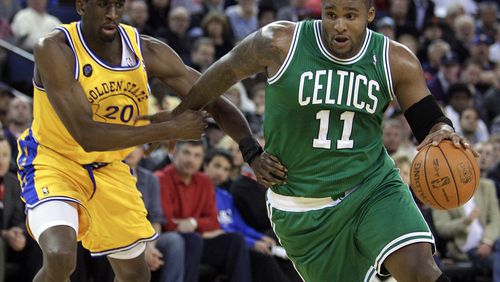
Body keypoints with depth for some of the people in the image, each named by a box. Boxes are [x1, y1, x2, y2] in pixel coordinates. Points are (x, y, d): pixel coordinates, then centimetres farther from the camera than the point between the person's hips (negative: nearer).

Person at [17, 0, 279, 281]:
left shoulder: (148, 51, -13)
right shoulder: (54, 49, -26)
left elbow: (214, 102, -8)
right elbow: (87, 135, -32)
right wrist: (170, 129, -33)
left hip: (109, 168, 5)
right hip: (54, 161, -5)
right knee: (60, 257, -31)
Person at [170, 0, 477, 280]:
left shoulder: (395, 61, -7)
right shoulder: (281, 43, -12)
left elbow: (428, 120, -2)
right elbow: (225, 72, 3)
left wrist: (443, 132, -27)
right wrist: (177, 118, 13)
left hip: (374, 188, 0)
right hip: (302, 208, 0)